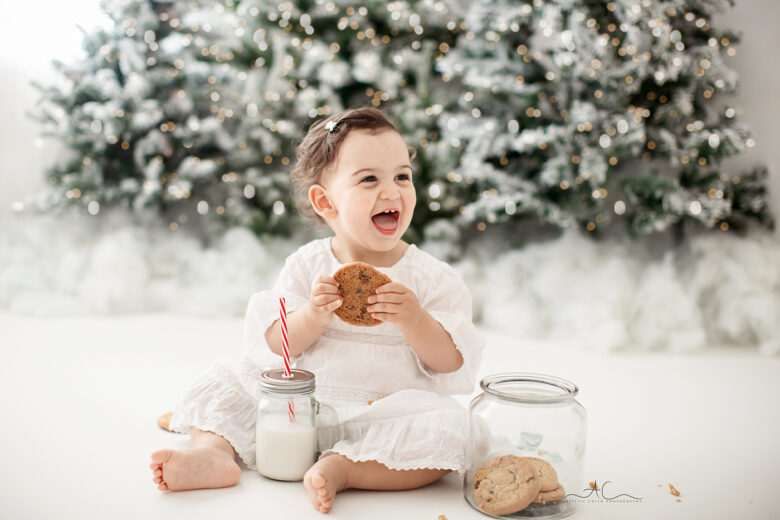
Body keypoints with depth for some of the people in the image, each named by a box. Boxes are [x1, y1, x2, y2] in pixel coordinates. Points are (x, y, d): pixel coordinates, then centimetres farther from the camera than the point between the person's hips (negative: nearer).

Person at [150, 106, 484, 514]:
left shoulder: (432, 277, -4)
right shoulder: (307, 266, 1)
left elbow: (452, 364, -7)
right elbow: (275, 346, -2)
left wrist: (415, 321, -25)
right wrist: (314, 316, -22)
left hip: (386, 412, -2)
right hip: (301, 402, 3)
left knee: (448, 427, -29)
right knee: (224, 378, 1)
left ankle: (340, 468, -30)